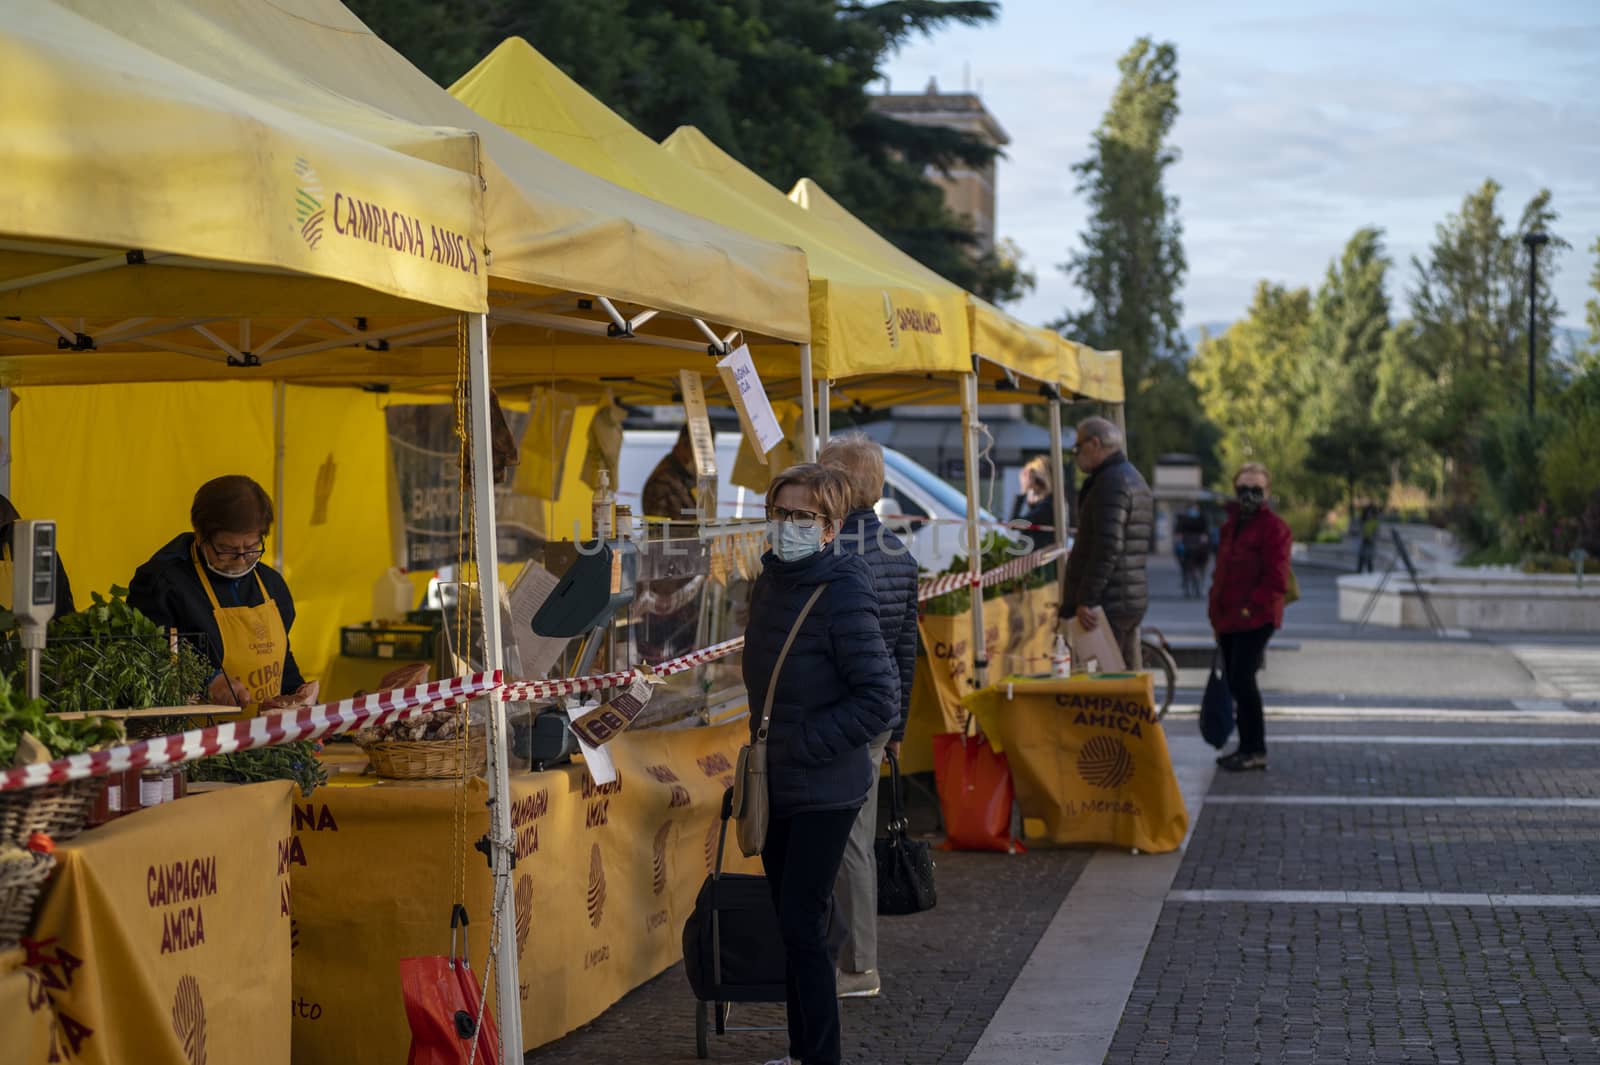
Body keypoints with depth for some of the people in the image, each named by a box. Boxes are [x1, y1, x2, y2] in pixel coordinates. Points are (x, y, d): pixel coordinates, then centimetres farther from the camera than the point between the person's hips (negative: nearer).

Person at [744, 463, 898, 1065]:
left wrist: (803, 744, -18)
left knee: (802, 926, -8)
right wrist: (762, 745, 12)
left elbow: (879, 699, -20)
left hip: (825, 789, -8)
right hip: (777, 785, 8)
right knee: (789, 922, 15)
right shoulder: (769, 581, 5)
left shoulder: (842, 594, -18)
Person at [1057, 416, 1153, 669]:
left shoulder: (1112, 483, -14)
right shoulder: (1135, 480, 20)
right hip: (1134, 598, 11)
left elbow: (1107, 547, -22)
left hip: (1109, 601, -11)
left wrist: (1085, 599, -23)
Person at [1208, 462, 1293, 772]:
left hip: (1256, 619, -9)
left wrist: (1249, 607, -18)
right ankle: (1247, 747, 19)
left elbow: (1276, 579, -15)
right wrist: (1217, 613, 18)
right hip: (1230, 620, 9)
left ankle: (1255, 751, -7)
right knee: (1235, 682, 11)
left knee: (1242, 680, -13)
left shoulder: (1273, 527, -8)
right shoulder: (1230, 526, 18)